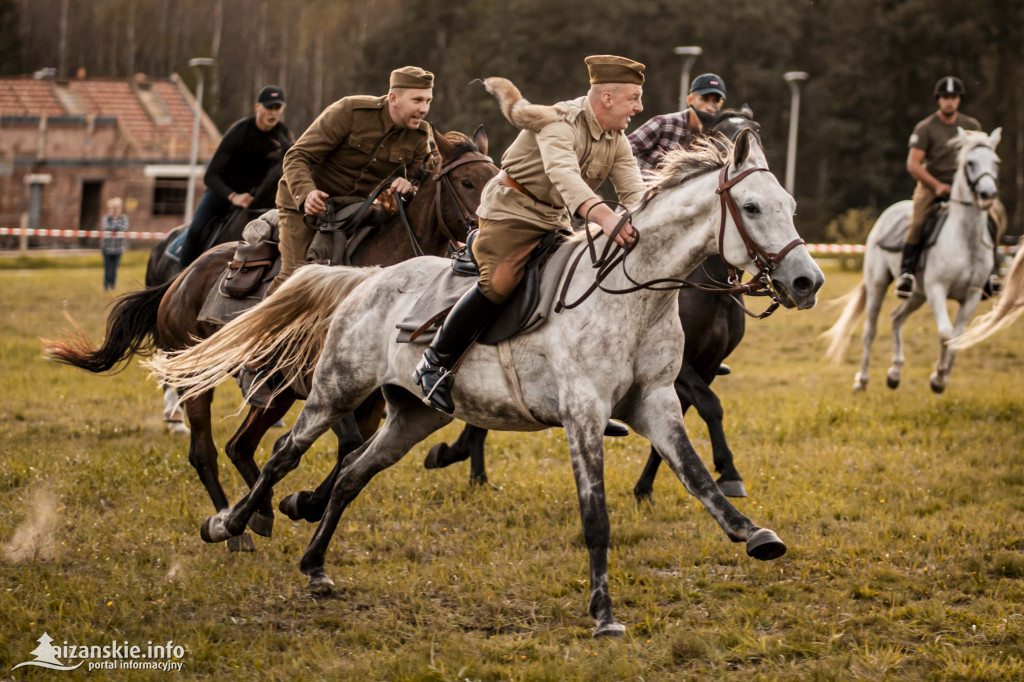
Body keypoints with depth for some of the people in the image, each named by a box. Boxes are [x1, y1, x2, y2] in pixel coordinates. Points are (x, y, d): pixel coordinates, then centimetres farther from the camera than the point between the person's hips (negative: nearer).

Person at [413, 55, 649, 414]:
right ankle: (434, 364, -14)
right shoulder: (560, 122, -22)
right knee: (498, 283, -26)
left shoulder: (617, 141, 4)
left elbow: (634, 192, -4)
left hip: (555, 221, 9)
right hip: (512, 210, -9)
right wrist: (604, 216, -56)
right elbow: (562, 173, -40)